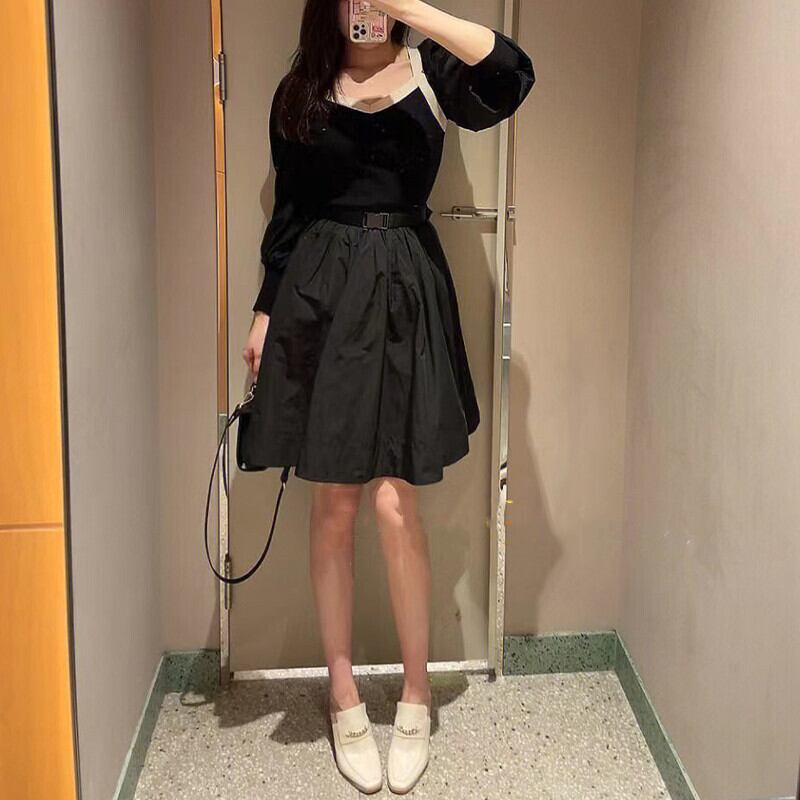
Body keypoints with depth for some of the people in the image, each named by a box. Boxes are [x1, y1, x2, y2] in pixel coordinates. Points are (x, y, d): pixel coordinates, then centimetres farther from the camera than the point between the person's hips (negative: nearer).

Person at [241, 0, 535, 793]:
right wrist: (264, 313, 8)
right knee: (333, 504, 4)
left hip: (406, 294, -1)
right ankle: (343, 695, 19)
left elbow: (511, 74, -16)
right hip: (318, 296, 2)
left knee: (394, 503, -4)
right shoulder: (299, 91, 10)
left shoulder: (430, 69, 5)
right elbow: (287, 212, 12)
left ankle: (416, 695, 15)